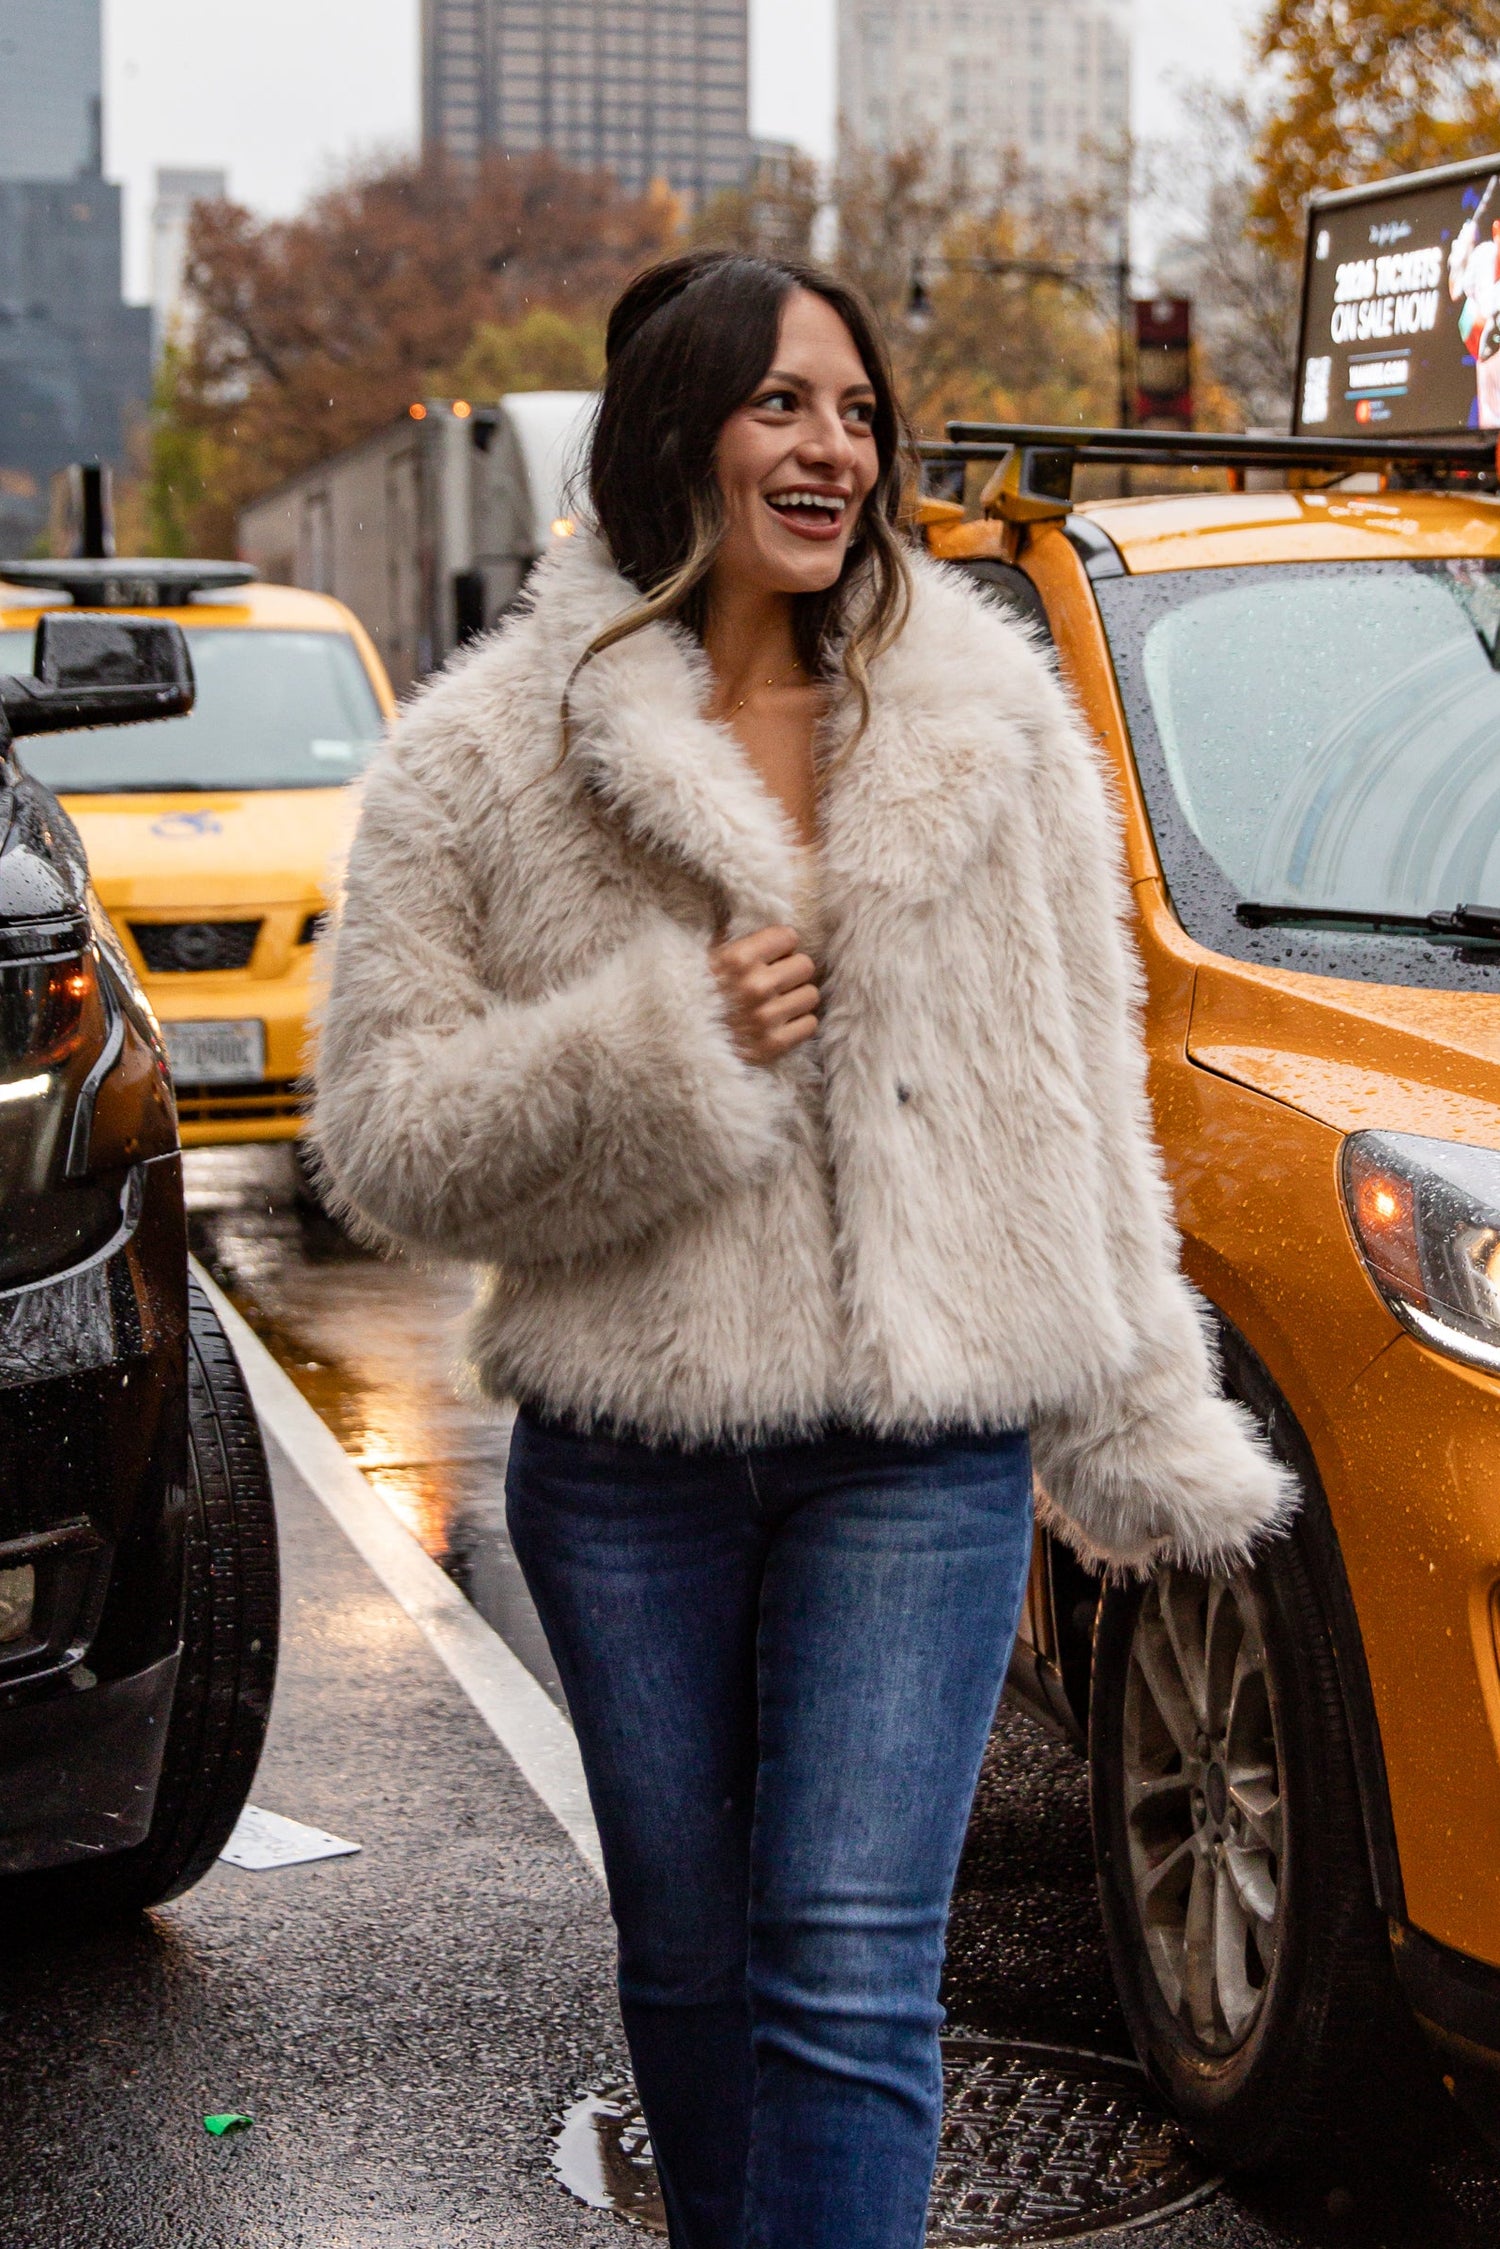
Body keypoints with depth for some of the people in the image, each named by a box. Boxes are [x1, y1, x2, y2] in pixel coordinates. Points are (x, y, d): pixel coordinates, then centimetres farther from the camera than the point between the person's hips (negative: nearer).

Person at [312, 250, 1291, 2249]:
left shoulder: (996, 728, 4)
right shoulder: (489, 757, -1)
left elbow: (1081, 1113, 9)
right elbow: (384, 1135, -4)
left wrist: (1147, 1437, 9)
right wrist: (661, 1046, -18)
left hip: (925, 1447, 0)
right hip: (625, 1458, 1)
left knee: (852, 1964, -7)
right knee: (689, 1953, 14)